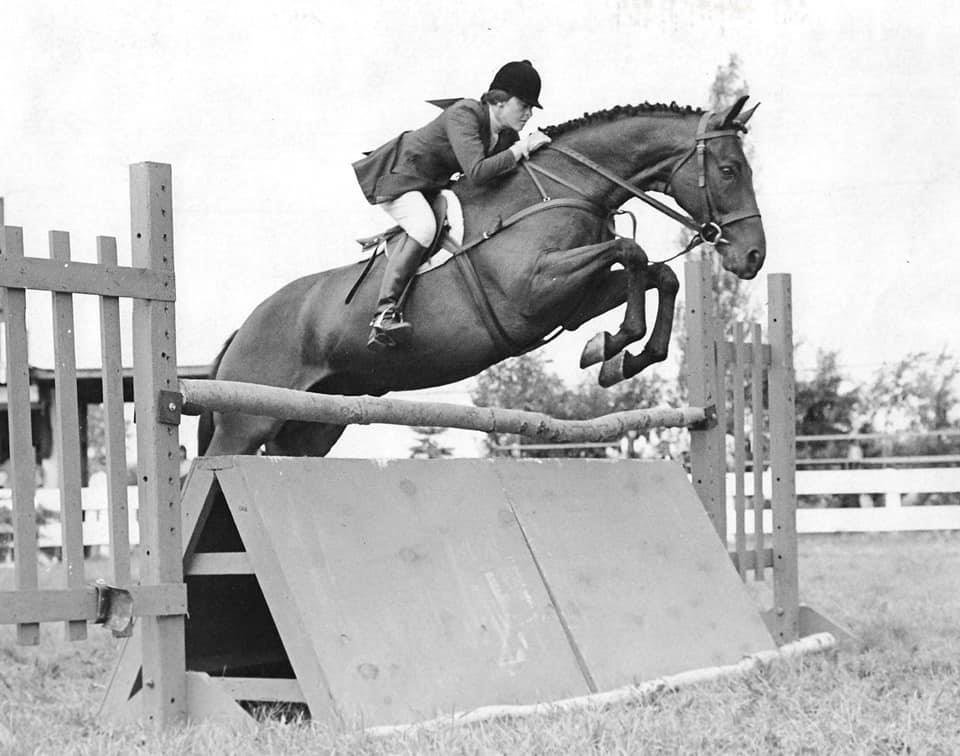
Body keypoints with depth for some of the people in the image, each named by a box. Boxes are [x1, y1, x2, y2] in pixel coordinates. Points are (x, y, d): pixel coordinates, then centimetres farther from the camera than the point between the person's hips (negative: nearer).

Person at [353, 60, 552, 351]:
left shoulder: (507, 136, -2)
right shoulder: (464, 115, -28)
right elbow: (476, 172, -39)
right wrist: (520, 150, -30)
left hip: (432, 185, 9)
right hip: (397, 176, -9)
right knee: (423, 227, -33)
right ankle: (384, 315, -42)